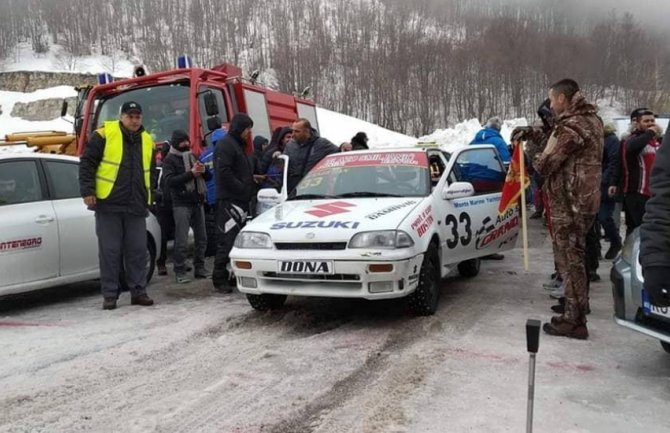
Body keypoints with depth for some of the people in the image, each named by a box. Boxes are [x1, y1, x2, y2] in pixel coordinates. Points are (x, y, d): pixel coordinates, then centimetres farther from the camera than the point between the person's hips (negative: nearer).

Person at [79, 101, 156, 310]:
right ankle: (110, 294, 10)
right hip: (108, 205, -4)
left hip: (136, 207, 4)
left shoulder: (147, 141, 14)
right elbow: (87, 163, -3)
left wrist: (150, 197, 20)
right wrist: (88, 191, -11)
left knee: (138, 250, 6)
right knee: (110, 251, 1)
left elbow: (150, 173, 23)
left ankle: (138, 291, 15)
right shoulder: (104, 135, -2)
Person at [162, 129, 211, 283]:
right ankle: (180, 272, 0)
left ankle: (199, 268, 20)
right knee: (182, 241, -8)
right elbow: (169, 181, -15)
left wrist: (203, 171, -5)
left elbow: (208, 177, 19)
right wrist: (191, 173, -20)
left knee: (201, 238, 9)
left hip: (197, 203, 6)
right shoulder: (170, 160, 0)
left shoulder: (193, 156, 19)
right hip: (181, 204, -6)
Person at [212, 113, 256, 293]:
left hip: (240, 201, 10)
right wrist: (243, 188, -18)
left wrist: (250, 183, 12)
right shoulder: (225, 145, -9)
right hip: (229, 201, -10)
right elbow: (224, 173, -20)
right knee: (227, 240, -10)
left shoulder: (238, 145, 24)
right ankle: (220, 278, -6)